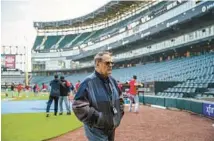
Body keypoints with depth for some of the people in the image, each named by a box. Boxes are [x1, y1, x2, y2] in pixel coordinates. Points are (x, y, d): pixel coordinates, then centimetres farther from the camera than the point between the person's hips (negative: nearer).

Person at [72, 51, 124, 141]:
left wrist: (119, 113, 9)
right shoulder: (88, 82, -17)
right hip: (97, 131, -7)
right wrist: (97, 118, -21)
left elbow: (119, 99, 22)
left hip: (111, 129, 8)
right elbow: (78, 106, -22)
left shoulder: (112, 81, 8)